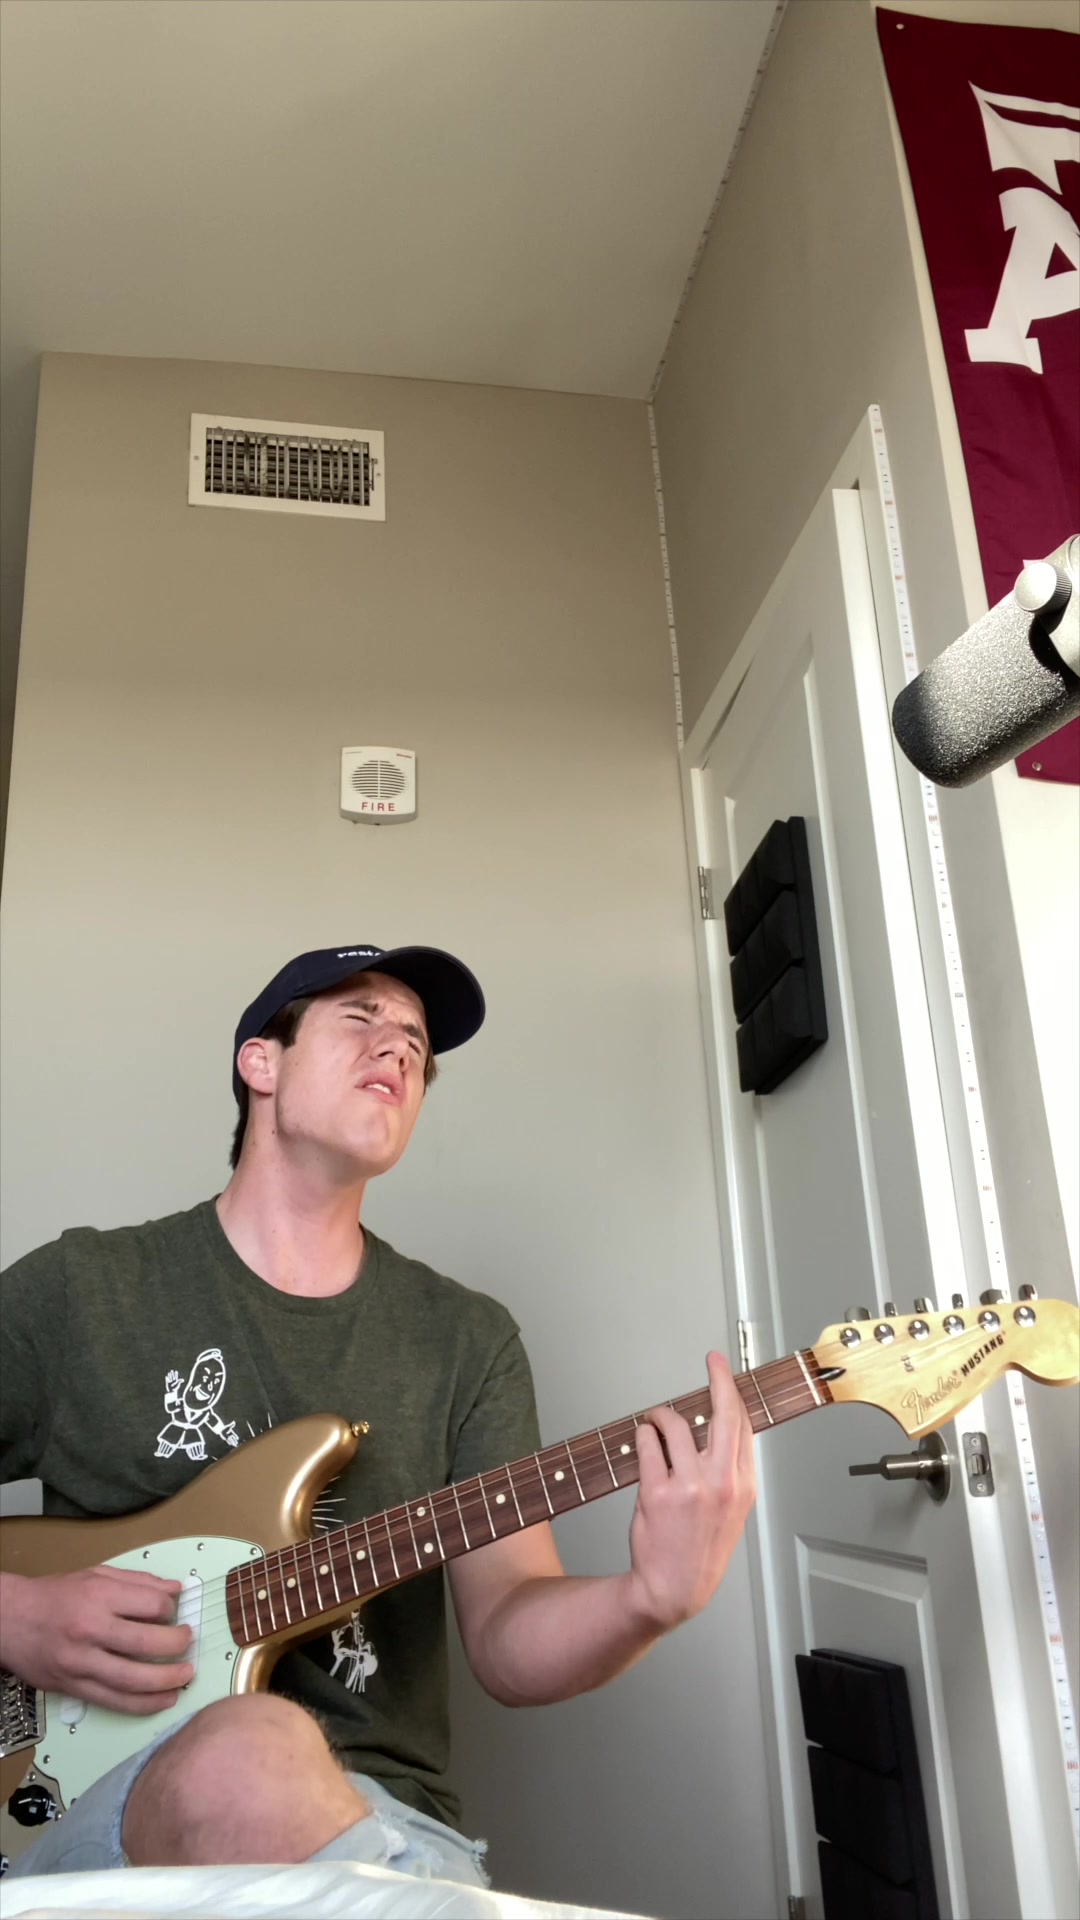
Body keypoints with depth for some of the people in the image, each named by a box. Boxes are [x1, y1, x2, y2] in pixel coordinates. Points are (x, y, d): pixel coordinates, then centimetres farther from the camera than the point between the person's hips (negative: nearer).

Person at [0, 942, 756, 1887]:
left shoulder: (469, 1340, 7)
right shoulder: (77, 1291, 3)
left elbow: (509, 1637, 0)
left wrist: (651, 1597, -20)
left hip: (378, 1816, 1)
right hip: (95, 1813, -1)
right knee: (249, 1746, -35)